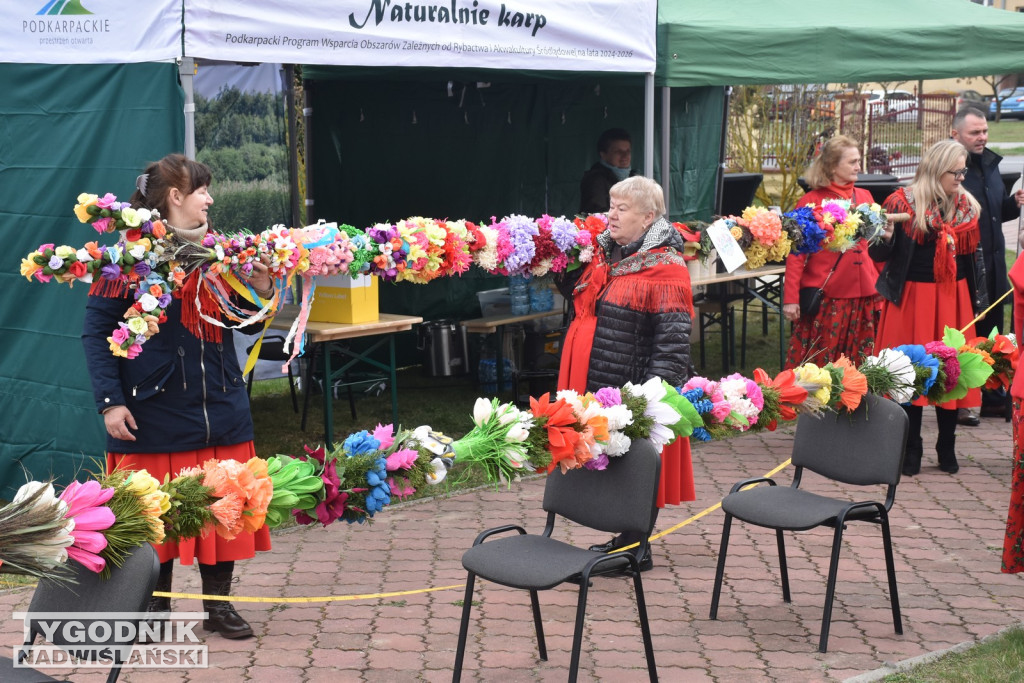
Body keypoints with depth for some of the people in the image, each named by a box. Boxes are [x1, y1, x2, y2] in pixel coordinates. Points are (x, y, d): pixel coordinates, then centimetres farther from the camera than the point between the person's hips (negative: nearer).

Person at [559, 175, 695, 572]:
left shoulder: (665, 267, -13)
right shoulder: (604, 253, 11)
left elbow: (674, 338, -19)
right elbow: (579, 296, 32)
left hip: (632, 389, -8)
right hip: (595, 384, 8)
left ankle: (638, 550, 15)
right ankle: (626, 538, 29)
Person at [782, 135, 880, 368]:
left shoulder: (864, 197, 12)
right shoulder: (812, 201, -3)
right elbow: (796, 254, -5)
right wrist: (790, 298, -11)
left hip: (862, 297, 5)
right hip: (825, 298, -4)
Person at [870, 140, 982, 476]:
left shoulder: (966, 206, 7)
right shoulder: (903, 203, -8)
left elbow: (970, 257, 13)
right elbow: (878, 254, -8)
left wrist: (972, 301, 9)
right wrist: (886, 237, -30)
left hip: (952, 300, 4)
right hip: (911, 299, -4)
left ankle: (947, 449, 19)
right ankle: (911, 451, 13)